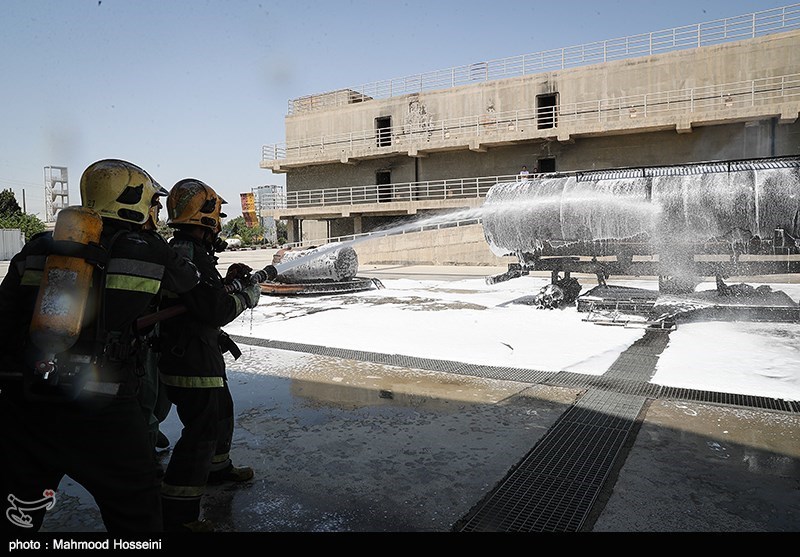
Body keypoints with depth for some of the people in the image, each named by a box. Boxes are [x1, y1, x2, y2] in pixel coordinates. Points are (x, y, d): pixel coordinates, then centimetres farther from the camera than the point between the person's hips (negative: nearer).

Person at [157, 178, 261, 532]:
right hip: (191, 360, -11)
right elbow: (215, 310, -26)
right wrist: (247, 296, -10)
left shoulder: (185, 250, 10)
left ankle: (217, 468, 48)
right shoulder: (188, 254, -23)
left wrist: (227, 280, 7)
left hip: (200, 353, 11)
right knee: (201, 431, -3)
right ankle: (176, 515, 7)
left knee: (221, 414, 26)